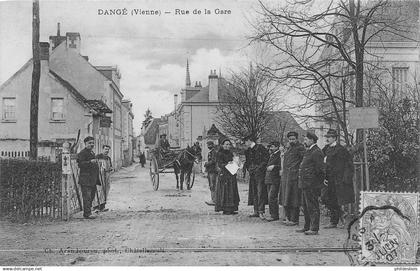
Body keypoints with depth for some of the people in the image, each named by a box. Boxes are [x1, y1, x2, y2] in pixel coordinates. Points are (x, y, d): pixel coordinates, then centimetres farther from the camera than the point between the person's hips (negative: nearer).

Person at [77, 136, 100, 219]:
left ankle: (87, 212, 21)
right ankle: (87, 214, -8)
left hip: (93, 180, 9)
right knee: (87, 197, -10)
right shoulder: (82, 153, -8)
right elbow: (80, 164, -21)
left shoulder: (92, 153, 21)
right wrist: (90, 162, -29)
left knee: (92, 196, 13)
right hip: (85, 180, -9)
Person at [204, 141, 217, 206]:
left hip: (213, 171, -10)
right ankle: (213, 199, 16)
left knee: (213, 186, -11)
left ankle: (214, 200, -12)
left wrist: (206, 164, -12)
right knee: (210, 186, 11)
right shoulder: (209, 152, 19)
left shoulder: (214, 152, -10)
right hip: (209, 171, 10)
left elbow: (213, 161, -18)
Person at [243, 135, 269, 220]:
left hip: (260, 173, -8)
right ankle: (256, 211, 13)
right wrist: (245, 168, 7)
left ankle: (261, 211, -11)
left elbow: (266, 158, -10)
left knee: (260, 192, -10)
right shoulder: (248, 151, 17)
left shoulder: (260, 147, -6)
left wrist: (260, 167, -14)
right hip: (252, 174, 8)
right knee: (253, 192, 8)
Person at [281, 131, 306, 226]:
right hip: (285, 175, 8)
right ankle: (287, 217, 20)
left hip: (294, 175, -8)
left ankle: (294, 220, 1)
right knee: (285, 198, 11)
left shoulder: (300, 147, -6)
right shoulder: (288, 148, 18)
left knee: (293, 198, -5)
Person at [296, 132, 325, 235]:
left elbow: (320, 169, -17)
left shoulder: (316, 152, -14)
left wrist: (321, 181, -12)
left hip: (311, 184, -11)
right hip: (305, 184, 11)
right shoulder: (308, 151, 18)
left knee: (312, 207, -5)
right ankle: (307, 227, 24)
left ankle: (314, 229, 0)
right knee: (305, 206, 16)